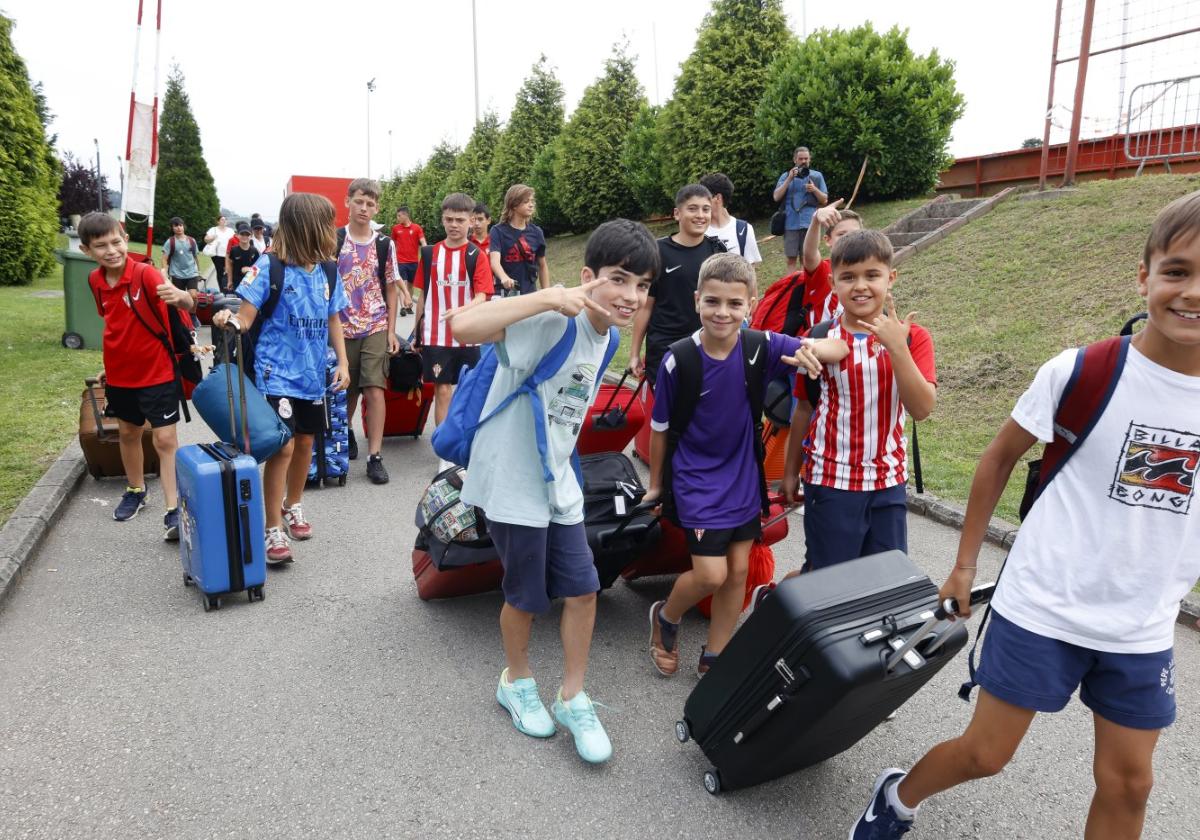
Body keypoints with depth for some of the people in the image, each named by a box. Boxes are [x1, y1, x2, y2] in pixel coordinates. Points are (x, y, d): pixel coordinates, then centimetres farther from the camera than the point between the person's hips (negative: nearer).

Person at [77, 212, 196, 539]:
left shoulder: (145, 273, -20)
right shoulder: (95, 281, -2)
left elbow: (187, 306, -35)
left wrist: (180, 296, -58)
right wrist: (112, 361, 17)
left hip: (157, 372, -6)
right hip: (119, 373, 6)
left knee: (166, 440, -6)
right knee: (128, 433, 21)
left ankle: (173, 511, -3)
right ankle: (135, 491, 41)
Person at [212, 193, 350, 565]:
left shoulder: (327, 272, 4)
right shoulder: (269, 266, -11)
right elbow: (246, 317, -12)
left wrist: (342, 362, 8)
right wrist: (228, 319, -34)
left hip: (312, 373, 6)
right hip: (277, 373, -5)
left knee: (304, 442, 15)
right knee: (283, 446, -10)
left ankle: (292, 506, 38)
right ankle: (273, 529, 3)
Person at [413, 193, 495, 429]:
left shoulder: (477, 256, -4)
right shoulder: (430, 254, 4)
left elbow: (481, 298, -13)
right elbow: (422, 295, 11)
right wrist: (417, 332, 12)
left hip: (468, 336, -1)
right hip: (436, 336, 1)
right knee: (442, 390, 1)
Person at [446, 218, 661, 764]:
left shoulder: (607, 336, 3)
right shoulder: (552, 321, -24)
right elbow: (462, 326, -40)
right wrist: (547, 298, -44)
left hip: (558, 483, 7)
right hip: (513, 483, -7)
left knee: (583, 590, 9)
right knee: (526, 596, 10)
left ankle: (573, 699, 29)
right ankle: (516, 681, 39)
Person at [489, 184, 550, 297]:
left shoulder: (536, 232, 5)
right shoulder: (498, 231, -7)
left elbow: (542, 266, 14)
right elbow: (494, 261, -22)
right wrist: (504, 278, -43)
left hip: (530, 294, 4)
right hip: (506, 294, -4)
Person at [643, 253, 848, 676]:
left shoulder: (760, 348, -11)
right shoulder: (678, 361, -17)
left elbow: (840, 348, -16)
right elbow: (660, 428, -4)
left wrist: (812, 349, -39)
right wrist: (655, 485, 5)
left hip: (743, 478, 4)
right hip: (696, 480, -4)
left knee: (738, 571, 10)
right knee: (710, 574, -6)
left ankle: (713, 658, 30)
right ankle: (665, 617, 27)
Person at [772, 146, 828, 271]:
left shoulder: (817, 176, 10)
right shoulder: (786, 175, 10)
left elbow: (824, 200, 9)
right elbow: (776, 197, -2)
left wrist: (814, 189, -11)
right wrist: (789, 179, -9)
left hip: (810, 223, 0)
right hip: (790, 224, 0)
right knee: (791, 258, -1)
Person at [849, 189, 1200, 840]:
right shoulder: (1080, 372, -14)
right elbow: (1001, 455, -2)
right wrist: (964, 564, 1)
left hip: (1143, 631, 4)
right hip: (1041, 608, -3)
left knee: (1128, 783, 13)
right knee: (985, 754, 6)